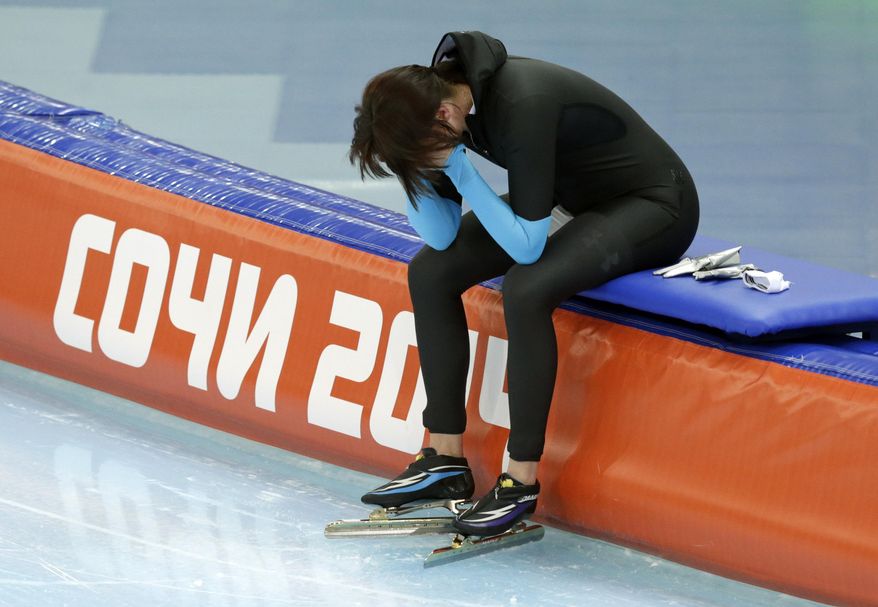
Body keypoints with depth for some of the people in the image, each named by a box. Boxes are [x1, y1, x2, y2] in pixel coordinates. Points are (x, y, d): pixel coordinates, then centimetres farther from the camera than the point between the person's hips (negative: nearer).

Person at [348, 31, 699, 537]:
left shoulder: (521, 106, -34)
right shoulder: (440, 96, -10)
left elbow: (526, 246, -31)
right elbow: (442, 236, -4)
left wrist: (456, 168, -31)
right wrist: (415, 164, -19)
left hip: (650, 205, -9)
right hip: (572, 199, 9)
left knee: (525, 290, -31)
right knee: (431, 271, -2)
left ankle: (522, 482, -19)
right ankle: (446, 460, 5)